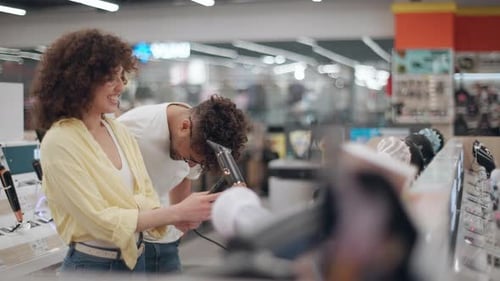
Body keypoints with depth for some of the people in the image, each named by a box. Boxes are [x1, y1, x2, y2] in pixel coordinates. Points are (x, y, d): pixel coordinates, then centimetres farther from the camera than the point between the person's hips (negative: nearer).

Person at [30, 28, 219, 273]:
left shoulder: (119, 131, 2)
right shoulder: (59, 143, -17)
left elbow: (145, 197, 1)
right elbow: (100, 219, -21)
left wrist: (181, 217, -19)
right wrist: (177, 211, -23)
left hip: (135, 258, 6)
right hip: (91, 264, -6)